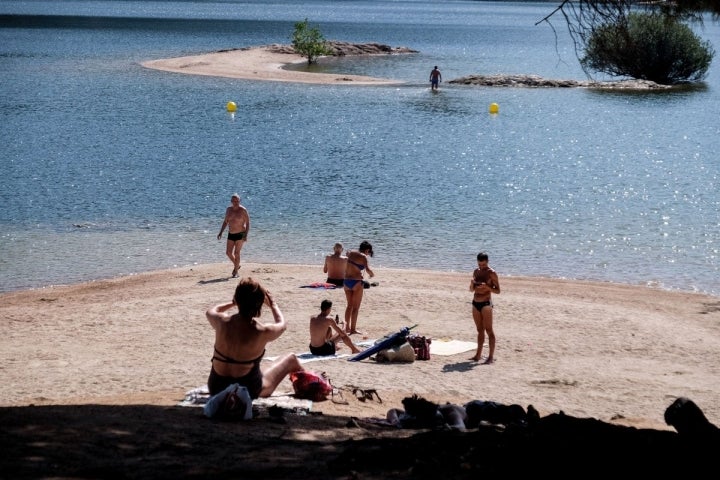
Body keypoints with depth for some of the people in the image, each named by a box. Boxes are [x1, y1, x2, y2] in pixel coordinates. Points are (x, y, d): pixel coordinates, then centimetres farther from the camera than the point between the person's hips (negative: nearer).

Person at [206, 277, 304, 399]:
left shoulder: (222, 322, -14)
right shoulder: (263, 331, -21)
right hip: (249, 391, -3)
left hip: (216, 389, 3)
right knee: (291, 359, 20)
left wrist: (233, 303, 24)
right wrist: (273, 304, 22)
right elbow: (282, 324, 6)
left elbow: (210, 311, 14)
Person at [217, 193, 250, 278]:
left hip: (240, 234, -6)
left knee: (236, 253, -8)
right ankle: (236, 265, 30)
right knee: (228, 252, 4)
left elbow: (248, 223, -12)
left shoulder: (243, 210, -11)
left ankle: (236, 272, 1)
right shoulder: (228, 210, 5)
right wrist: (221, 232, 7)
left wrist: (246, 235, -20)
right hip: (231, 234, 6)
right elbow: (225, 222, 15)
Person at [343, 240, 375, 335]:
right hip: (356, 281, -6)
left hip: (346, 281, 6)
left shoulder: (350, 253, 9)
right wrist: (371, 274, 1)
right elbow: (368, 269, -20)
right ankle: (353, 329, 4)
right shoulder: (363, 257, -10)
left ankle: (347, 327, 23)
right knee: (356, 307, 3)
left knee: (349, 305, 20)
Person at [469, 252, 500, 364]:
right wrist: (472, 284, -6)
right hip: (475, 303, 6)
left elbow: (497, 291, -8)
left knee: (489, 330, -8)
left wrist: (487, 287, -25)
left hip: (486, 303, -6)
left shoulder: (491, 273, -7)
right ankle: (478, 355, 14)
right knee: (480, 330, 11)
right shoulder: (476, 272, 12)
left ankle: (491, 356, -9)